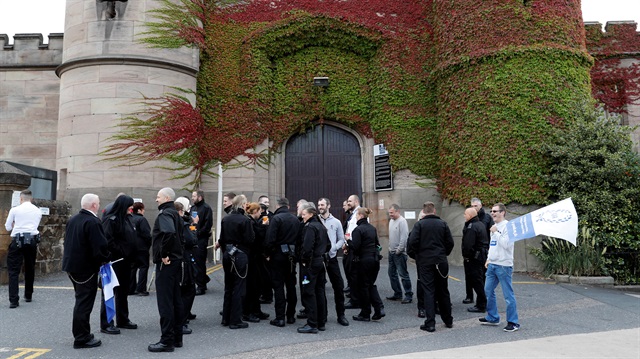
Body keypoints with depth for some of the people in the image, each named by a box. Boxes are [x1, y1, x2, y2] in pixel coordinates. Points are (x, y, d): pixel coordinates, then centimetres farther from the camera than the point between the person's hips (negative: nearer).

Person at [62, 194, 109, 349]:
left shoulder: (73, 220, 9)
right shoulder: (93, 222, -20)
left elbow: (68, 242, 15)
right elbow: (100, 245, -24)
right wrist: (105, 259, -8)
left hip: (72, 265, 9)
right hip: (86, 268, -9)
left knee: (81, 301, 20)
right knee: (84, 303, -1)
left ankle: (81, 334, 29)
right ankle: (82, 339, 7)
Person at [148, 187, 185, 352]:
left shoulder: (164, 213, -13)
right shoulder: (175, 214, 15)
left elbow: (168, 232, -33)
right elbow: (180, 235, 20)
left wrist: (164, 254, -24)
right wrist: (173, 253, 13)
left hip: (165, 262, -9)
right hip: (176, 260, 9)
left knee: (165, 302, -3)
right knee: (176, 300, 13)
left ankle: (167, 341, 2)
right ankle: (177, 337, 21)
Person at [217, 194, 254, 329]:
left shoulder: (225, 219, 2)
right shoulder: (245, 220, -17)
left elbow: (222, 238, 7)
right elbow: (250, 239, -16)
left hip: (227, 254, 7)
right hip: (240, 255, -7)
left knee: (228, 287, 17)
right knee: (238, 288, 2)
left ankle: (226, 318, 24)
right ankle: (235, 321, 6)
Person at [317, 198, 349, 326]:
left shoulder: (336, 222, 5)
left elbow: (341, 240, 7)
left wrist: (333, 247, -10)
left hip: (332, 258, 1)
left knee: (338, 286, 1)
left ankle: (341, 314, 12)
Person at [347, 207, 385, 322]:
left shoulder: (358, 229, -14)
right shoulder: (372, 228, 10)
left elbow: (354, 247, -18)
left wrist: (348, 240, -2)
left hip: (363, 260, -7)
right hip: (375, 259, 7)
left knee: (363, 287, 4)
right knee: (371, 284, 17)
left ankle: (365, 314, 13)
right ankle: (379, 308, 3)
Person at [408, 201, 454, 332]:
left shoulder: (419, 224, -6)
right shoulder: (443, 224, 2)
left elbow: (412, 242, -14)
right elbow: (450, 242, 1)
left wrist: (418, 253, 3)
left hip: (425, 262, -3)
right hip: (441, 262, 3)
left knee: (429, 292, 0)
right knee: (443, 291, 14)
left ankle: (430, 323, -1)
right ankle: (448, 320, 25)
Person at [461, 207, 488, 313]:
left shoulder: (471, 227, -18)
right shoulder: (481, 224, 15)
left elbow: (468, 244, -24)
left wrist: (465, 255, -10)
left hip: (475, 257, -10)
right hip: (483, 255, 10)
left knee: (477, 282, -4)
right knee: (479, 280, 15)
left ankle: (481, 306, 1)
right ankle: (483, 304, 21)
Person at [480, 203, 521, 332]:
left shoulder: (507, 226, -11)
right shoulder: (494, 226, 15)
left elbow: (507, 244, -22)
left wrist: (496, 232, -16)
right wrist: (488, 258, 18)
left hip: (503, 266, -9)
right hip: (492, 265, 9)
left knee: (508, 294, -2)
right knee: (488, 291, 13)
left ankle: (513, 322, 7)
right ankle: (492, 317, 25)